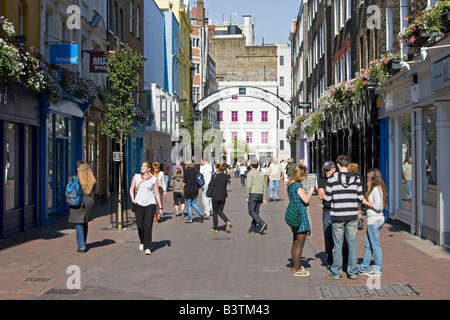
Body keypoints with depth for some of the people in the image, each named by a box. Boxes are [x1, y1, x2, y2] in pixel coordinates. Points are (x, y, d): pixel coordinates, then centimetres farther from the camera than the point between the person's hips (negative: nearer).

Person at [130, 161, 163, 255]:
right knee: (140, 226, 5)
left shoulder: (154, 179, 3)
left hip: (150, 204, -2)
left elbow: (157, 193, 4)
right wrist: (132, 199, -1)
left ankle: (147, 248, -5)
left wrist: (160, 207, 2)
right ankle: (142, 242, 32)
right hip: (138, 204, 3)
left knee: (148, 226, -8)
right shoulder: (136, 177, 10)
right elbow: (132, 188, 16)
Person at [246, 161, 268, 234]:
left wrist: (247, 197, -6)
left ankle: (262, 223, -23)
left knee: (251, 212, -5)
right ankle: (252, 228, 11)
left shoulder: (250, 173, -5)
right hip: (260, 194, 7)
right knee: (256, 212, 10)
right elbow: (264, 187, 13)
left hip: (253, 194, -7)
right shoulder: (262, 174, 15)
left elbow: (248, 186, -13)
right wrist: (264, 199, 14)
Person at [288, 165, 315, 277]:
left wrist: (307, 192, 13)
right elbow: (306, 200, -18)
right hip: (300, 215, -10)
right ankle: (296, 269, 2)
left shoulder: (291, 185, 12)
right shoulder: (297, 185, -16)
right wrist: (310, 192, -2)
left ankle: (295, 266, 28)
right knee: (300, 244, -3)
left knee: (295, 243, 18)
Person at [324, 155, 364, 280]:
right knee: (352, 244, 11)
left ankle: (335, 273, 13)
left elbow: (327, 198, -4)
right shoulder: (356, 178, -2)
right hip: (352, 216, 1)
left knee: (338, 244, 7)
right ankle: (353, 272, 16)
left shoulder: (332, 179, -7)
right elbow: (361, 197, 0)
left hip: (337, 216, -1)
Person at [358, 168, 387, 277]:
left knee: (375, 245, -2)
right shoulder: (377, 188, 14)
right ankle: (363, 268, 24)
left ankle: (378, 270, 5)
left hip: (375, 221, -10)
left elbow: (378, 206, -21)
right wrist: (366, 201, 11)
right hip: (372, 220, 10)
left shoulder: (376, 189, -16)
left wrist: (366, 202, -11)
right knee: (368, 245, 15)